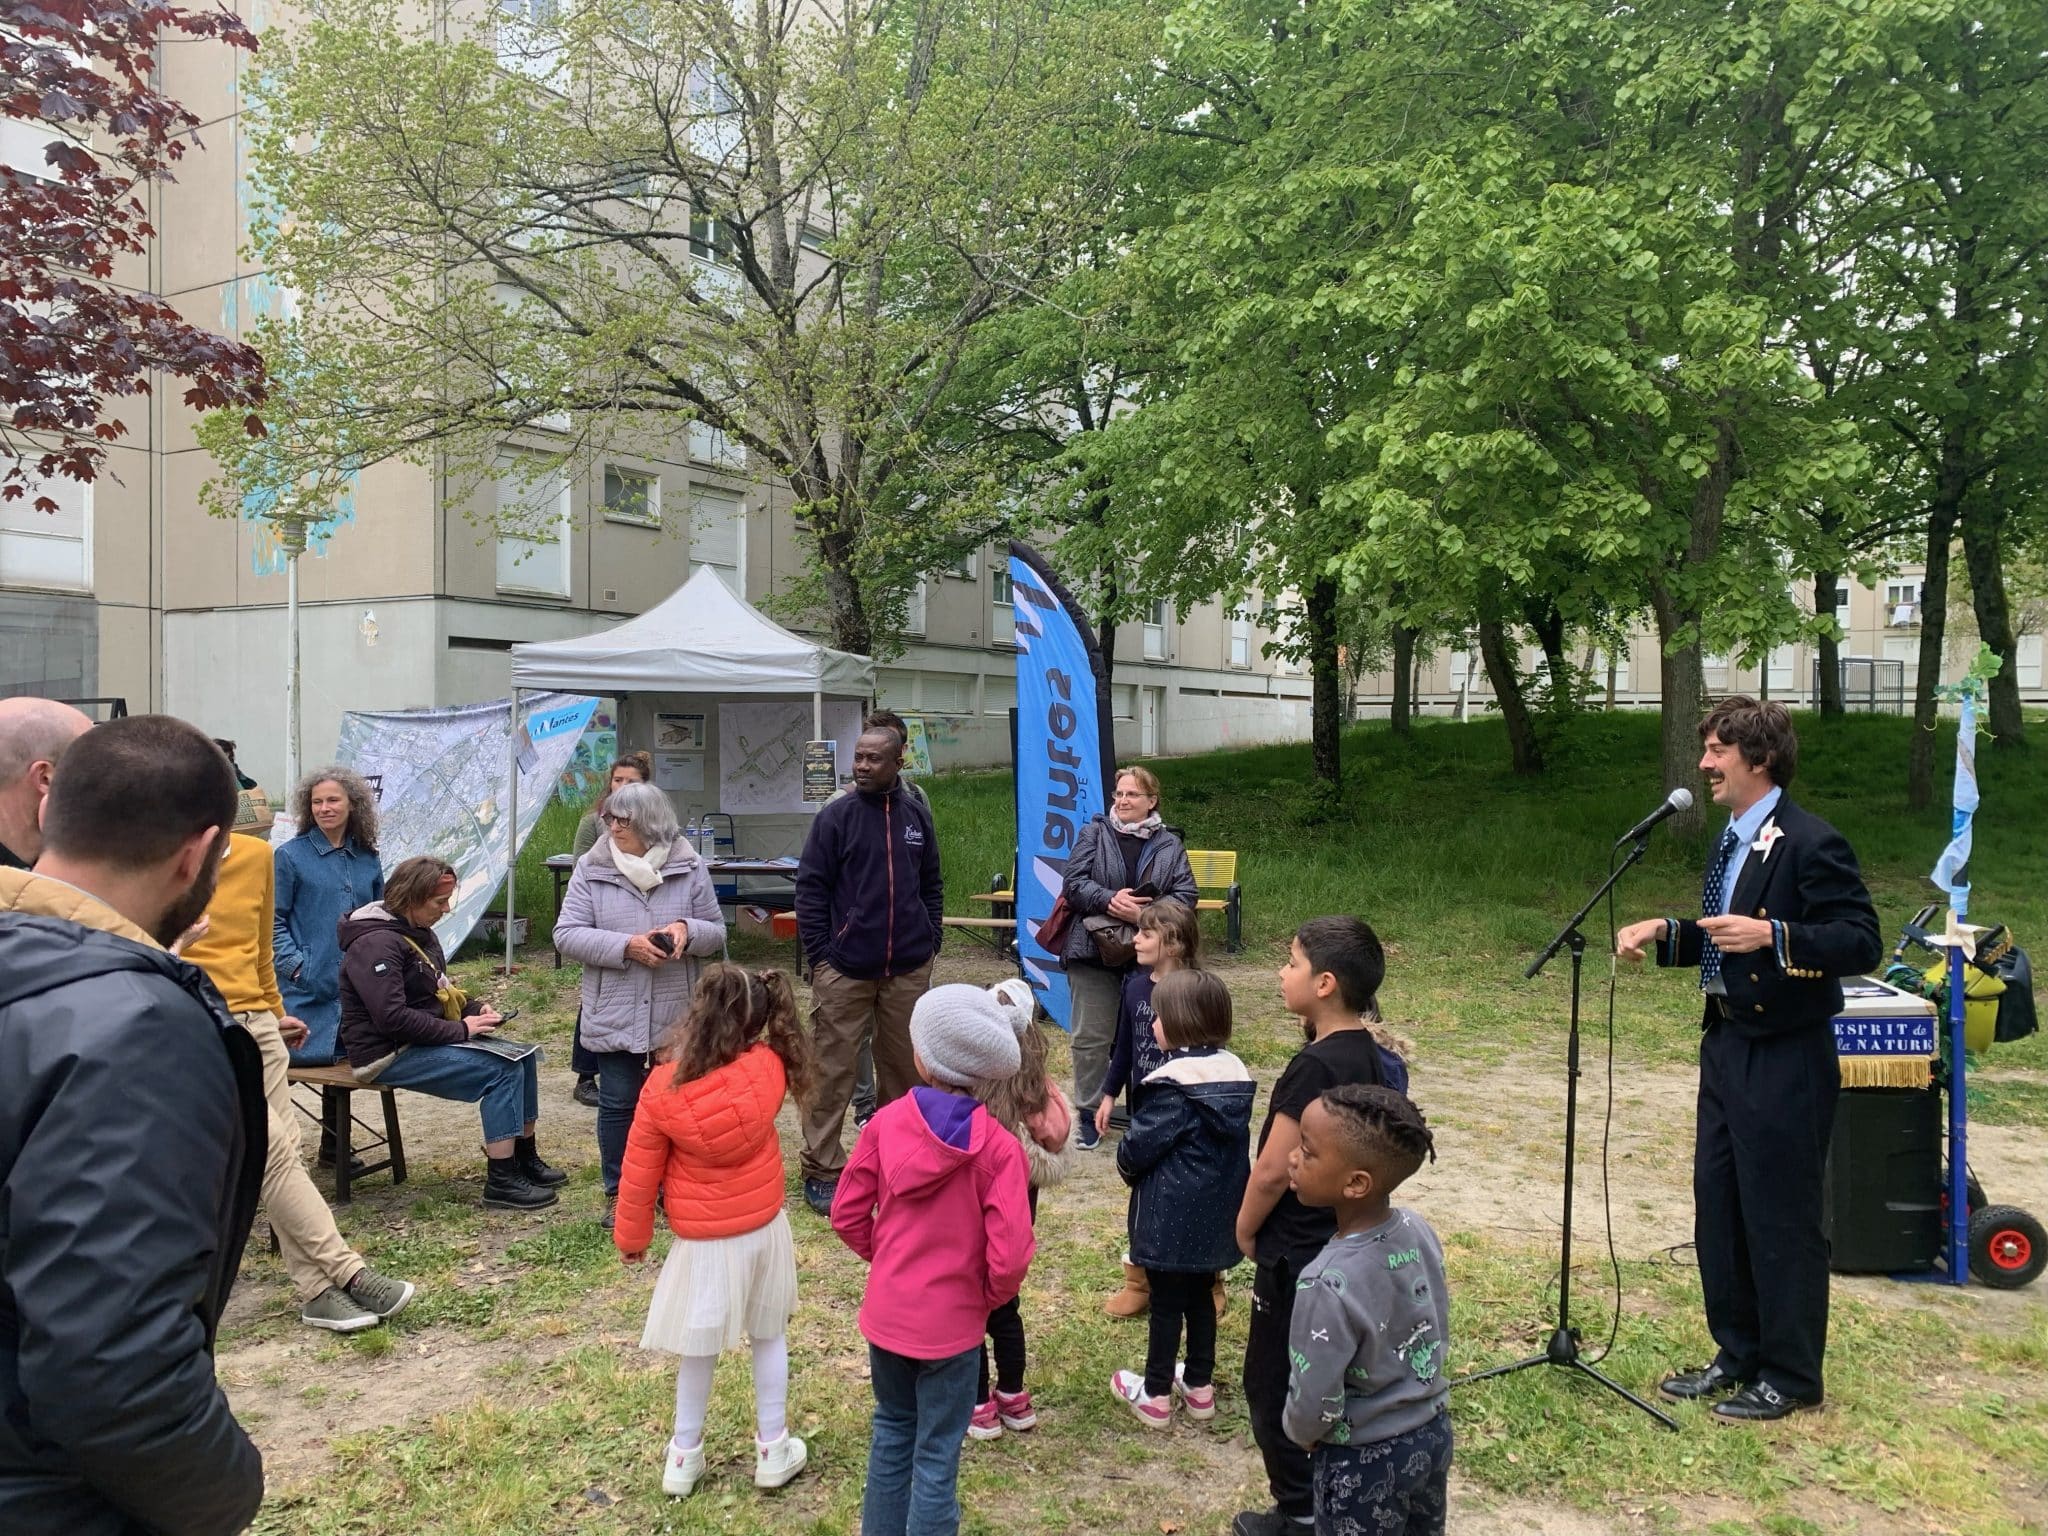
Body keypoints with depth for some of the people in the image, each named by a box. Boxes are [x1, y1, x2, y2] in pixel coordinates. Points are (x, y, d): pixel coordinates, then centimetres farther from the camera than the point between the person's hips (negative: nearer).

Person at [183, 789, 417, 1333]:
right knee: (274, 1151, -10)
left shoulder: (259, 855, 8)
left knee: (284, 1150, 4)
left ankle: (318, 1289, 8)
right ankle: (350, 1273, -5)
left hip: (255, 1021, 5)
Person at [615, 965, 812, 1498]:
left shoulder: (662, 1091, -19)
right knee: (769, 1336, 18)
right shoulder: (769, 1068, -16)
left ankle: (685, 1455, 32)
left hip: (705, 1241, -2)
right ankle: (773, 1448, 30)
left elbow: (640, 1176, -7)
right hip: (766, 1228, 2)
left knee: (699, 1348, 15)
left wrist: (631, 1238, 6)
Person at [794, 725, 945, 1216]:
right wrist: (821, 953, -9)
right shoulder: (835, 817, -4)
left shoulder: (916, 816, 7)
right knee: (832, 1071, 0)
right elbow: (810, 888, -4)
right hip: (845, 969, -3)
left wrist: (932, 940, 8)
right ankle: (821, 1170, 10)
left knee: (905, 1068, 11)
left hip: (909, 970, 4)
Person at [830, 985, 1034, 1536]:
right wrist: (991, 1297, -1)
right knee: (937, 1453, 11)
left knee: (892, 1428, 25)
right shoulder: (997, 1147, -20)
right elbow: (1010, 1255, -22)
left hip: (886, 1312, 4)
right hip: (951, 1323, -4)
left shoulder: (885, 1123, -11)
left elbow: (847, 1214, -3)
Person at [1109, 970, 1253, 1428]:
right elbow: (1237, 1142, 9)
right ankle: (1200, 1385, 32)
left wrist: (1126, 1164, 3)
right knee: (1201, 1294, 20)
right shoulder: (1235, 1073, 0)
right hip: (1217, 1213, 7)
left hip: (1171, 1216, -7)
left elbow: (1138, 1146, -19)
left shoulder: (1174, 1084, -22)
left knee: (1166, 1301, 6)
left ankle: (1155, 1395, 19)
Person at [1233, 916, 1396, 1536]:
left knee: (1271, 1385, 8)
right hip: (1348, 1244, 9)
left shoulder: (1314, 1067, -25)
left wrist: (1245, 1230, -6)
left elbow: (1273, 1170, -21)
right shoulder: (1368, 1056, 1)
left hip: (1298, 1254, -9)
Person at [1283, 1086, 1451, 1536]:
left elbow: (1314, 1407, -25)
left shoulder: (1329, 1284, -33)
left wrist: (1300, 1433, -3)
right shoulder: (1420, 1232, -12)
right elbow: (1439, 1334, 3)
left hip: (1364, 1461, -6)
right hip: (1434, 1431, 6)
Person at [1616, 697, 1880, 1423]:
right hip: (1726, 1044, 9)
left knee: (1782, 1217, 4)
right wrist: (1665, 931, 6)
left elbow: (1862, 943, -21)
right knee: (1718, 1207, 16)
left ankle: (1790, 1375, 20)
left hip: (1785, 1057, -9)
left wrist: (1773, 935, -32)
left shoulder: (1811, 843, -17)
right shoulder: (1732, 842, 12)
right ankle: (1737, 1355, 31)